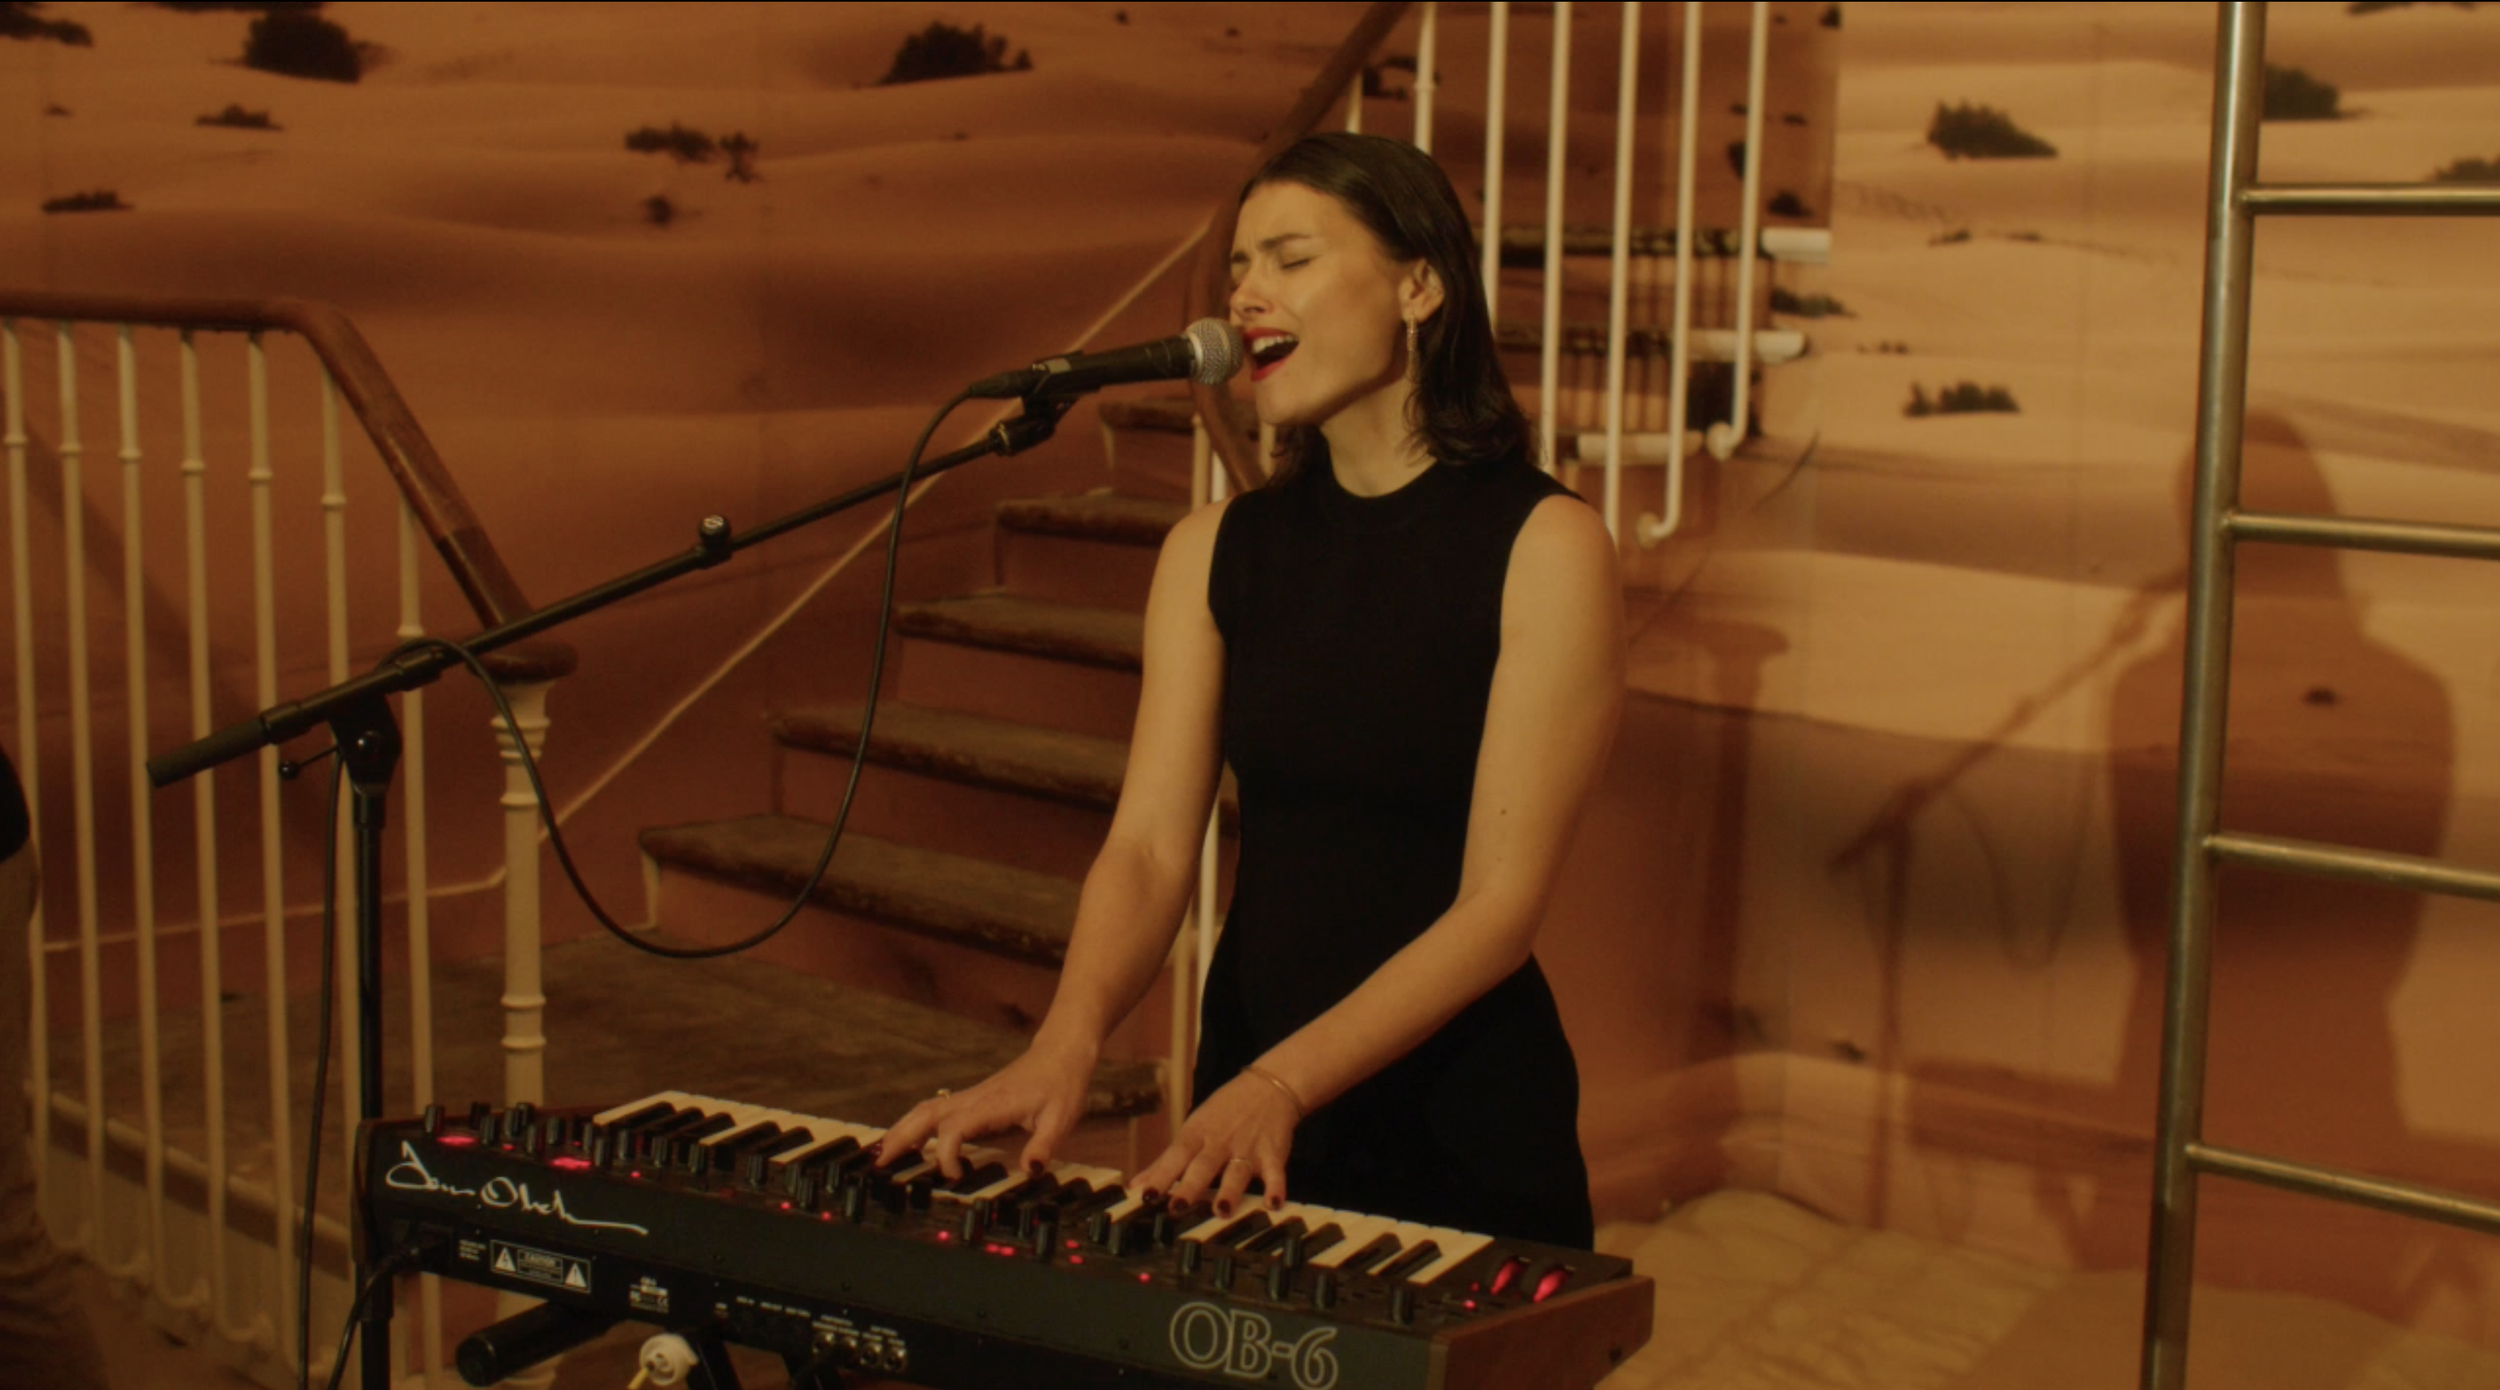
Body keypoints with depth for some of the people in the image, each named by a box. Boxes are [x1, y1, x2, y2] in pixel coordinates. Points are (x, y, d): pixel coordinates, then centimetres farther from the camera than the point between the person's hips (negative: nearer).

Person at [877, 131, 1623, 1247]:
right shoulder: (1214, 550, 3)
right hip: (1246, 1105, 4)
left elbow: (1500, 902, -16)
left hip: (1462, 1124, -4)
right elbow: (1150, 844, -5)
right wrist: (1067, 1042, -24)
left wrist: (1283, 1085, -27)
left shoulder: (1544, 548, -11)